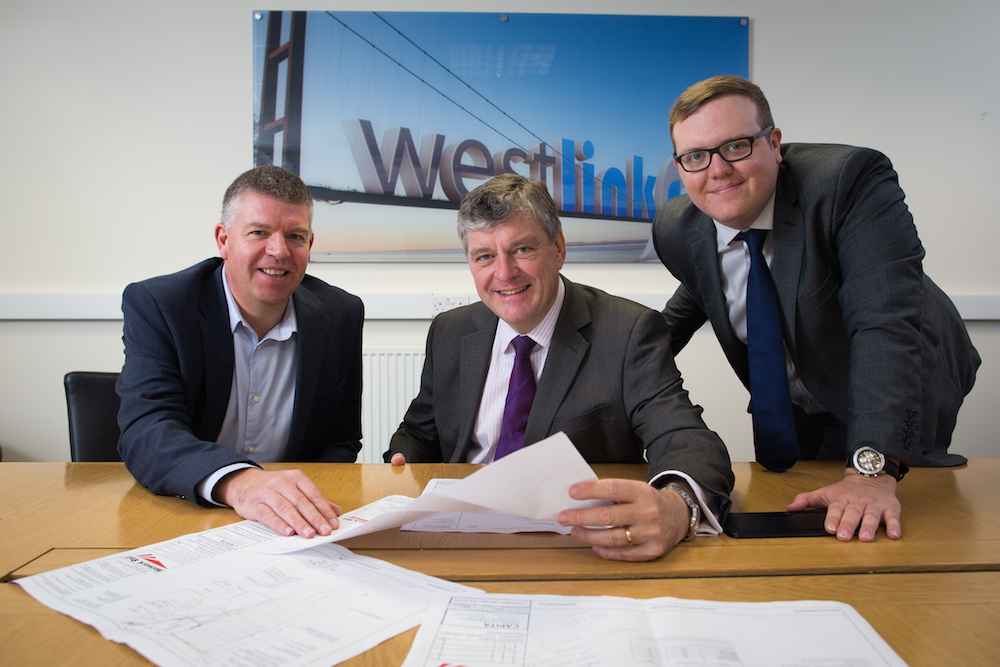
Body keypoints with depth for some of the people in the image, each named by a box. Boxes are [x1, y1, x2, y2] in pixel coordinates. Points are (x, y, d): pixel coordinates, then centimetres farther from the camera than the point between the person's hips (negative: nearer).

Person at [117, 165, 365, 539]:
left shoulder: (341, 315, -1)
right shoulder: (155, 306, -7)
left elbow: (341, 441, 5)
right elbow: (146, 431, -20)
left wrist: (304, 503, -14)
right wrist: (236, 481, -39)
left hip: (292, 533, 2)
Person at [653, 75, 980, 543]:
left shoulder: (852, 179, -31)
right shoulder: (677, 228, -15)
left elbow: (887, 323, -41)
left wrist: (872, 469, -50)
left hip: (896, 396, -3)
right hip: (789, 411, 4)